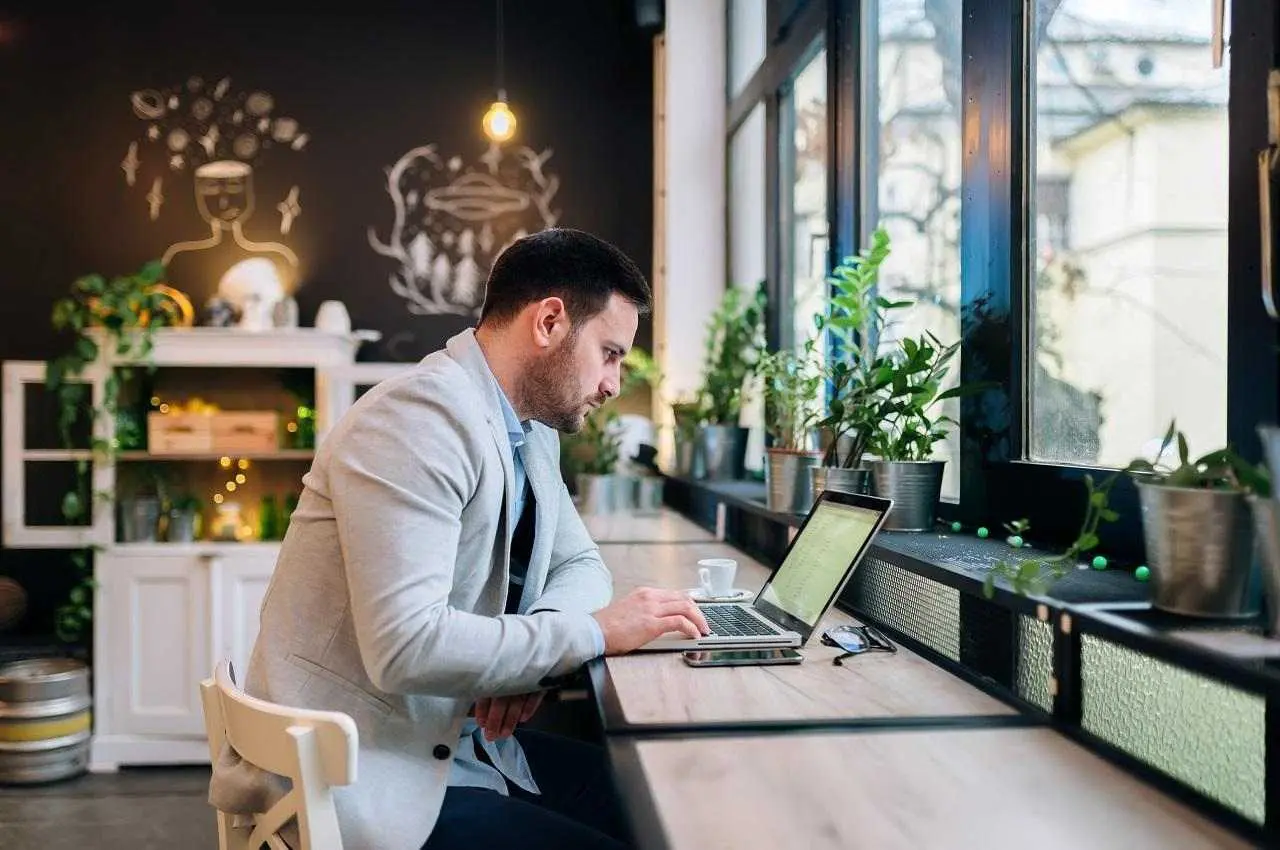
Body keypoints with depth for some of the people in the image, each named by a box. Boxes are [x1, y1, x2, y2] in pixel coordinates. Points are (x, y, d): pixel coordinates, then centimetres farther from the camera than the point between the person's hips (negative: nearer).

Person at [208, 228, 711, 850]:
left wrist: (532, 645, -5)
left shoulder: (532, 431, 8)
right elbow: (406, 646, -29)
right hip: (361, 775, -9)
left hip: (453, 743, 9)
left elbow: (580, 563, 18)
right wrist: (592, 632, -21)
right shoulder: (420, 419, -22)